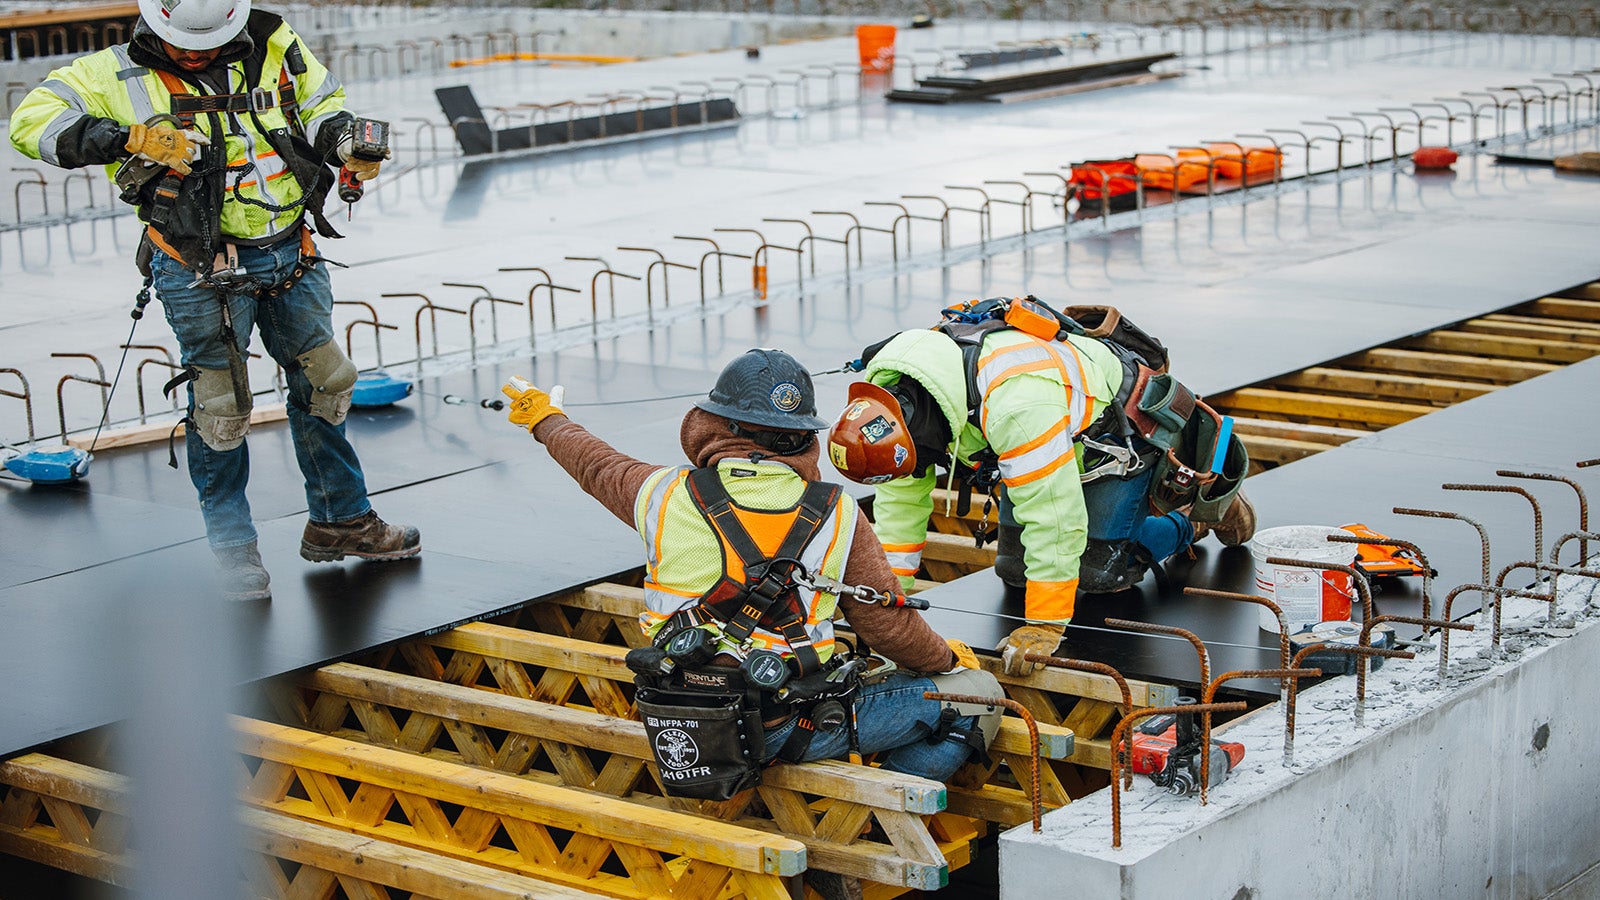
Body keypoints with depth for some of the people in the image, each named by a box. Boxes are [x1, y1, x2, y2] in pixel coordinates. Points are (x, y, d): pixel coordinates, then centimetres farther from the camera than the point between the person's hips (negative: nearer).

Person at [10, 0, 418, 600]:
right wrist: (125, 139, -27)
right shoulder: (118, 75, -9)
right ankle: (233, 549, 19)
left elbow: (321, 103, 16)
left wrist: (343, 139, -6)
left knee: (323, 383, 15)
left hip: (290, 255, 5)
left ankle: (341, 521, 33)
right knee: (222, 406, 2)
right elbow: (34, 123, -16)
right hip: (203, 272, -4)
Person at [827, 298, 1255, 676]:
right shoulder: (891, 394, -22)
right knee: (1013, 569, 5)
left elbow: (1053, 516, -43)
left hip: (1112, 427, -7)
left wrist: (1044, 627, -39)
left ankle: (1192, 518, 14)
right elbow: (901, 495, -9)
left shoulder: (1014, 408, -46)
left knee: (1098, 573, -11)